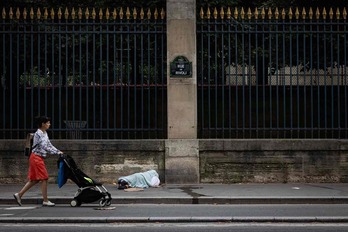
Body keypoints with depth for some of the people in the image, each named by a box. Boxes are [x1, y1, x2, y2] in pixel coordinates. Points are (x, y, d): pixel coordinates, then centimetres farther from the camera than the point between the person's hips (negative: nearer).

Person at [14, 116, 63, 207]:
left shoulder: (44, 133, 14)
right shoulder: (38, 134, -16)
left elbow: (49, 145, 15)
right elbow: (45, 147, -24)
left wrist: (58, 151, 2)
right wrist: (57, 152, -25)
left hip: (39, 158, 10)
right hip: (36, 157, -10)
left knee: (34, 179, 12)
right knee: (44, 178, -6)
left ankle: (19, 194, 16)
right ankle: (45, 201, -1)